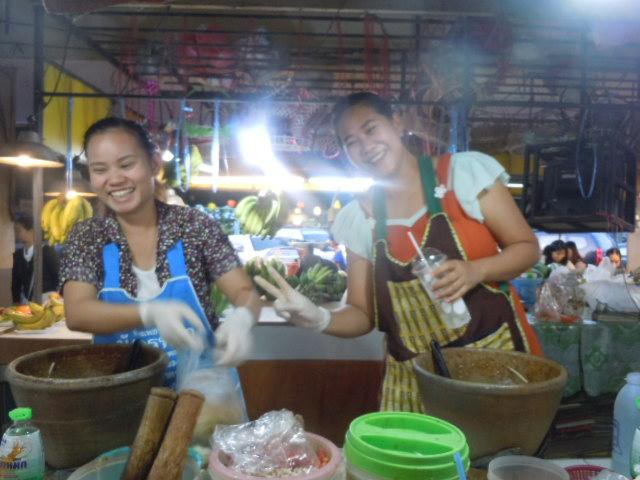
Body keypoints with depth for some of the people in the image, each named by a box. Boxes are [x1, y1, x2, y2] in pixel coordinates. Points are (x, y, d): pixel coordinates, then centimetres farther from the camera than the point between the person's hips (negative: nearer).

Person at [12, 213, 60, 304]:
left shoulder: (48, 251, -5)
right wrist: (17, 302, 1)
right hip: (25, 304, 4)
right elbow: (15, 283, 13)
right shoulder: (17, 255, 9)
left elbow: (59, 277, -7)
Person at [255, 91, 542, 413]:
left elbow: (527, 248, -1)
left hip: (496, 354, -1)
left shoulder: (465, 172, -6)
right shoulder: (359, 218, 1)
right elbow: (363, 315, 3)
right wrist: (319, 319, -17)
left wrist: (475, 271, -20)